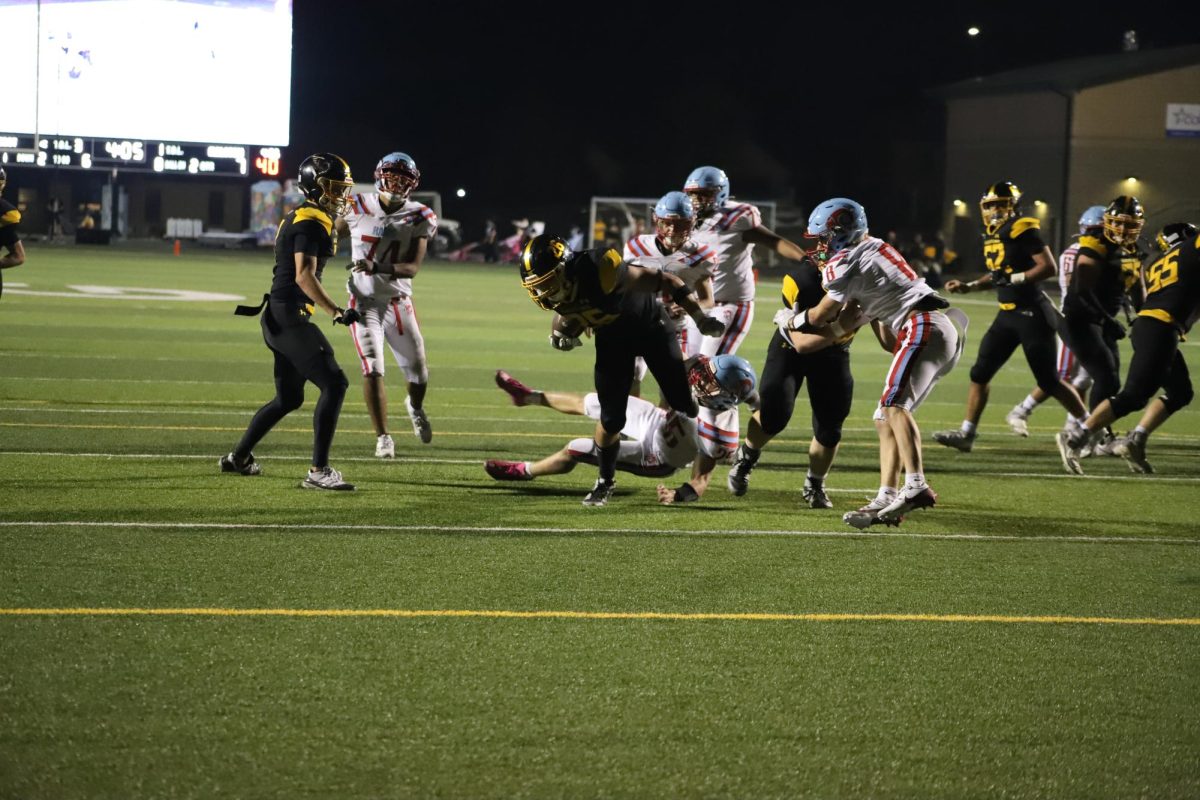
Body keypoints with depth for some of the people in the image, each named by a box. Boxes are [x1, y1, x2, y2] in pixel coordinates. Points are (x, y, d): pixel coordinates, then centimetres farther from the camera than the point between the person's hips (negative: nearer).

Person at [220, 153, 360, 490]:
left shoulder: (298, 218, 17)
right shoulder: (311, 223, -14)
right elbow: (304, 276, -22)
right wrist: (336, 312, -24)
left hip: (279, 316, 10)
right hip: (289, 316, -10)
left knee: (289, 398, 20)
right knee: (333, 384, -13)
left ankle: (238, 458, 30)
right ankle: (319, 471, -16)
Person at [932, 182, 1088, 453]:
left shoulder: (1023, 230, -15)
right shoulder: (993, 236, 12)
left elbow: (1049, 268, -20)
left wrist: (1015, 279, -24)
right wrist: (968, 287, 15)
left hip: (1032, 315, -9)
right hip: (1008, 315, 9)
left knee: (1049, 381, -3)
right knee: (980, 372, 5)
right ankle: (967, 433, 10)